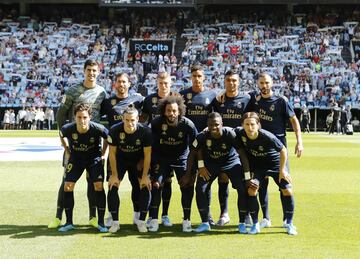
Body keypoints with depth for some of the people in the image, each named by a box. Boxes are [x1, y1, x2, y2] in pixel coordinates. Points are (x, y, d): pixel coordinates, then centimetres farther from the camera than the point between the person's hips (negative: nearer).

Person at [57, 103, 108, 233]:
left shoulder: (97, 128, -29)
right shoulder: (68, 128, -25)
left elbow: (107, 137, -5)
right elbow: (62, 136, 2)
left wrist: (103, 153, -3)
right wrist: (67, 151, 3)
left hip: (94, 157, -2)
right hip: (75, 157, 2)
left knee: (99, 186, -14)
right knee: (67, 186, -5)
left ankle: (101, 222, -2)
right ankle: (69, 222, 8)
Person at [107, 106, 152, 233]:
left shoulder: (145, 131, -26)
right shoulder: (115, 130, -25)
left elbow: (147, 154, -17)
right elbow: (112, 153, -15)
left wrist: (145, 176, -18)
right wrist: (114, 175, -15)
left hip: (137, 162, 0)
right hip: (120, 160, 0)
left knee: (145, 187, -11)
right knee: (112, 187, -13)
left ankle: (141, 220, 4)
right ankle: (115, 222, -2)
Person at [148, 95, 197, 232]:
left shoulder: (187, 124, -20)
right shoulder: (156, 123, -18)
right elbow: (151, 144, -7)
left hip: (182, 159, 0)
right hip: (161, 158, 1)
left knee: (187, 188, -9)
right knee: (156, 185, -11)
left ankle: (186, 220, 5)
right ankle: (154, 220, 0)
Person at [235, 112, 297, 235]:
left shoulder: (267, 136, -34)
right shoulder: (239, 133, -25)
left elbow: (283, 150, -21)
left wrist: (282, 170, -15)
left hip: (276, 163, -2)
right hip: (257, 165, 2)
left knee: (287, 191, -9)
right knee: (251, 189, -16)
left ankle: (289, 224, 10)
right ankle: (255, 225, -1)